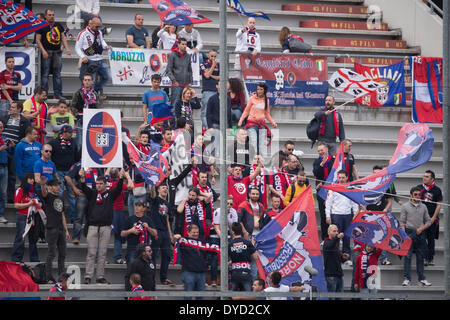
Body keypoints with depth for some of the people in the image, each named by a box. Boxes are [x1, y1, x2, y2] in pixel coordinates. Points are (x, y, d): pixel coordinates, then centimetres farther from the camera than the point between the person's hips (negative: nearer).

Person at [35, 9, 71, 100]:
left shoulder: (59, 26, 14)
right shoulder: (42, 26, 1)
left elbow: (63, 37, 17)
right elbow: (38, 40, -3)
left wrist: (67, 48, 3)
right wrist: (43, 51, -14)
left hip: (57, 52, 4)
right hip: (46, 53, -4)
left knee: (57, 74, 6)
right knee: (45, 74, -5)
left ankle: (58, 94, 9)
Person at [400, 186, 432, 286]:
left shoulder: (423, 207, 12)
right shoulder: (405, 206, 3)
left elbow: (428, 221, 14)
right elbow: (402, 222, 0)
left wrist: (422, 228, -5)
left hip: (420, 233, 3)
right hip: (409, 232, -3)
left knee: (420, 257, 6)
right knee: (407, 256, -6)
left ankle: (422, 279, 10)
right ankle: (406, 278, -5)